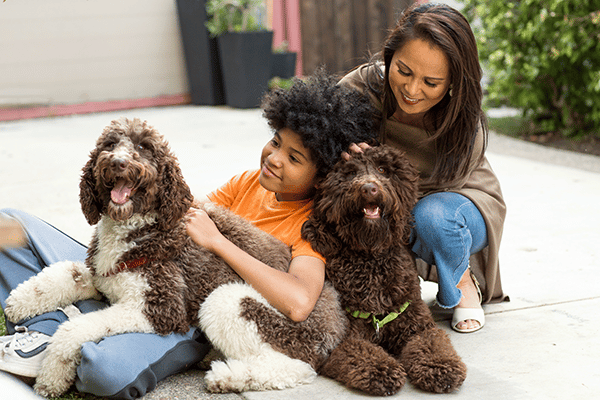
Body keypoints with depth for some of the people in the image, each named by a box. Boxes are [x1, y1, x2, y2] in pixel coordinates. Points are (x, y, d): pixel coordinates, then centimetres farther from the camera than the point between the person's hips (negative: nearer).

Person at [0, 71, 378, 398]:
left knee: (107, 368, -41)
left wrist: (217, 240, -22)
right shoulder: (248, 182, 10)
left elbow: (299, 303, -30)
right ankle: (49, 328, -7)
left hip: (189, 323, -7)